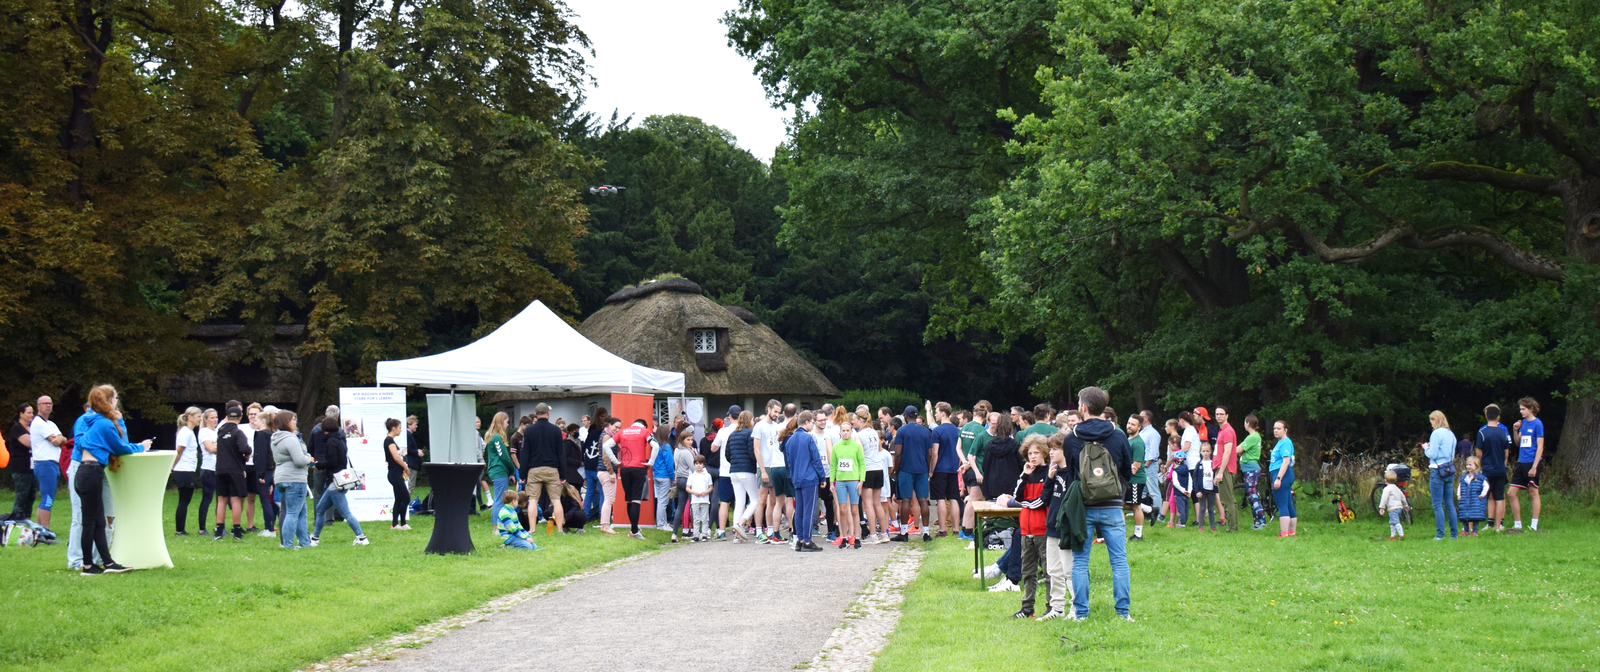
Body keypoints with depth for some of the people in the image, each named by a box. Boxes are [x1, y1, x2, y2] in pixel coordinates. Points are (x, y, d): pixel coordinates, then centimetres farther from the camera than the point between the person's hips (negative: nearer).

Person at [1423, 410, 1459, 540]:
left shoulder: (1437, 434, -11)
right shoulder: (1451, 434, 13)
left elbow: (1432, 454, -15)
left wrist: (1426, 448, 5)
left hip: (1437, 471, -8)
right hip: (1449, 470, 8)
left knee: (1437, 504, -5)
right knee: (1449, 503, 10)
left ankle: (1440, 534, -8)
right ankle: (1454, 533, 10)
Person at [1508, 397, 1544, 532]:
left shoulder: (1537, 424, -8)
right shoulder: (1524, 422, 14)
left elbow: (1540, 447, -12)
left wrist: (1534, 466, -17)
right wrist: (1515, 431, 0)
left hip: (1531, 462, -8)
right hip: (1521, 463, 8)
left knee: (1533, 493, -2)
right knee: (1512, 493, 4)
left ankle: (1534, 526, 2)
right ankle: (1517, 525, 10)